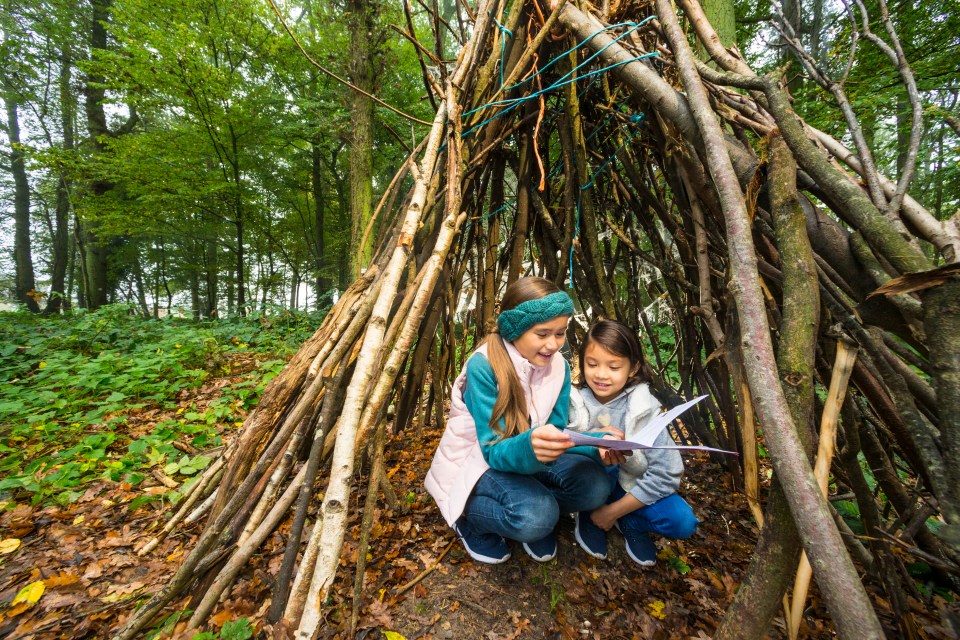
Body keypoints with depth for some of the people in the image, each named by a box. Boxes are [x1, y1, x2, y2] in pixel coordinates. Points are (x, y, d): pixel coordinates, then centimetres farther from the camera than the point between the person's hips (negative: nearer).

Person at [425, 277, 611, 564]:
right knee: (535, 516, -31)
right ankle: (469, 514, 0)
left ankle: (535, 516, 9)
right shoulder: (484, 366, -28)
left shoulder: (559, 366, -9)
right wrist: (529, 447, -51)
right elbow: (494, 449, -28)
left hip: (527, 456, 5)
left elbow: (557, 431, -9)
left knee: (594, 483, -19)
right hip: (476, 461, -5)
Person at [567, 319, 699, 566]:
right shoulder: (575, 401, -20)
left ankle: (630, 522, 8)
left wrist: (613, 511, -19)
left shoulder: (643, 409, -21)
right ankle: (587, 516, -4)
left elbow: (667, 474, -20)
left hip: (630, 486, 1)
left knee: (682, 522, -22)